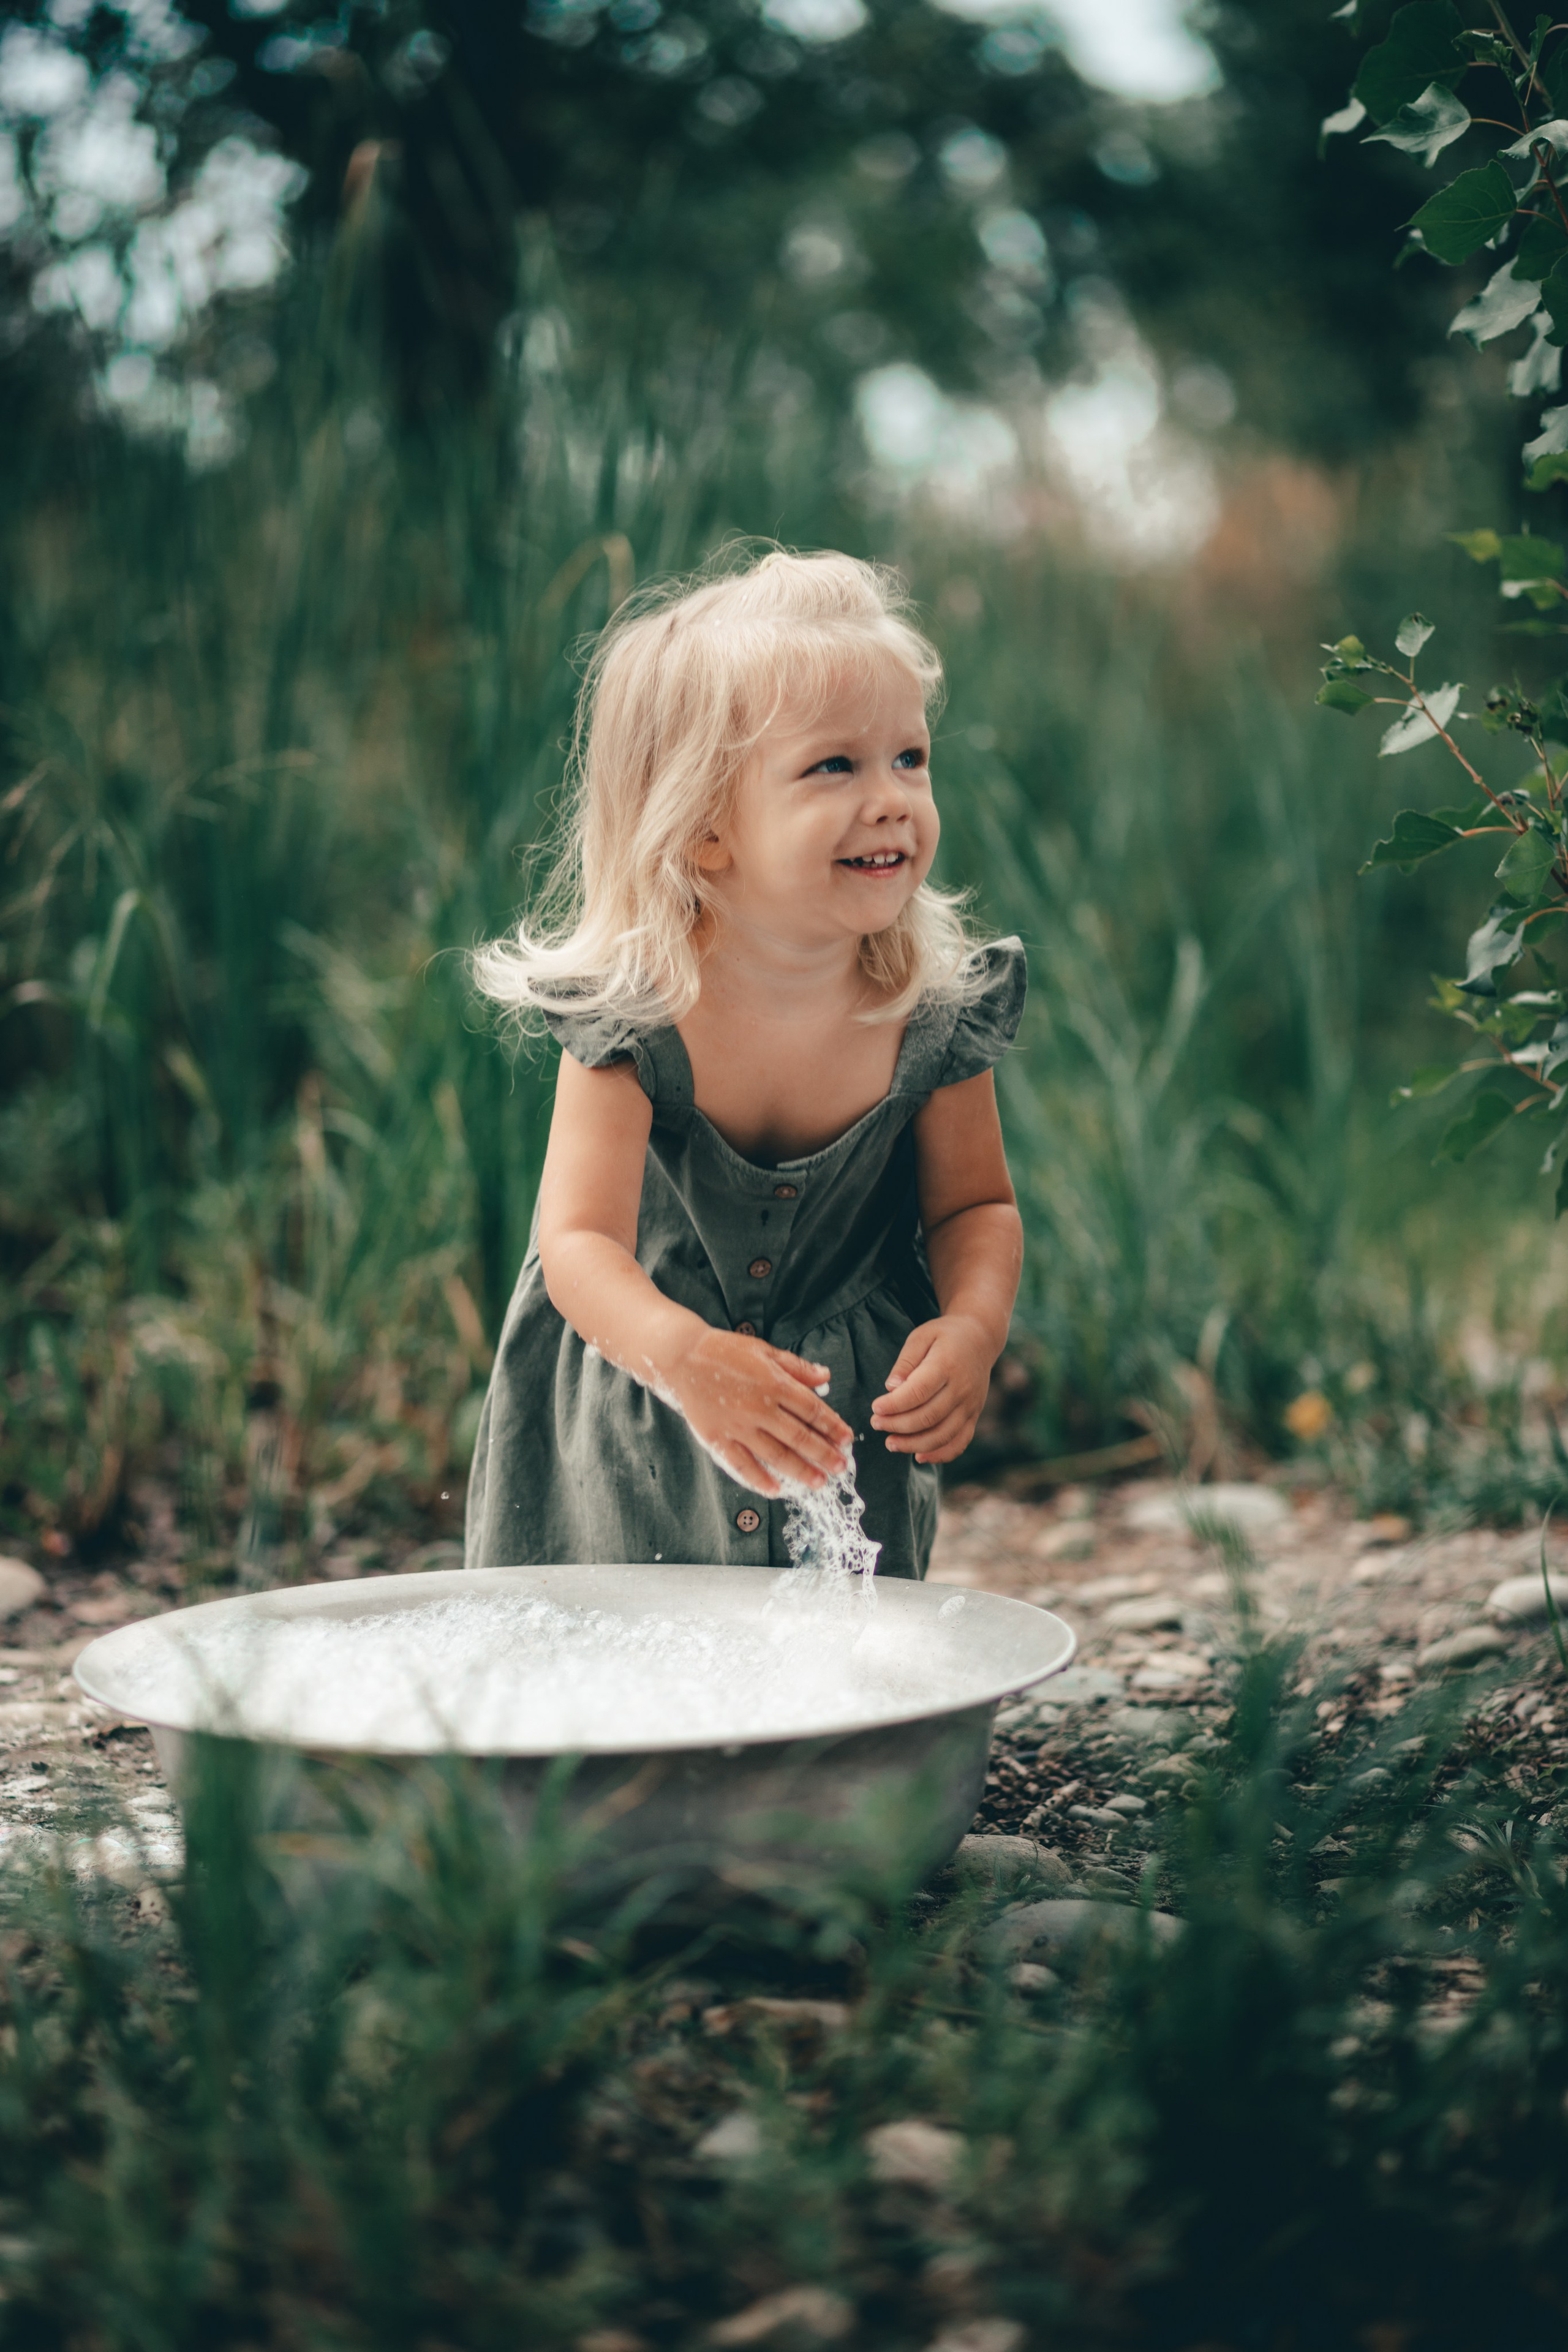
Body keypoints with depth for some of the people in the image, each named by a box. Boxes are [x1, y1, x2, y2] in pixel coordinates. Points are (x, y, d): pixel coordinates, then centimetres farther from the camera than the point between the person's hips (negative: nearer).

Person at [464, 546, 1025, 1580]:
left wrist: (972, 1325, -25)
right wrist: (682, 1356, -51)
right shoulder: (633, 1016, -24)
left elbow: (974, 1207, -3)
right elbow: (578, 1242, -31)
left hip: (847, 1421, 2)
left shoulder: (934, 1010, -15)